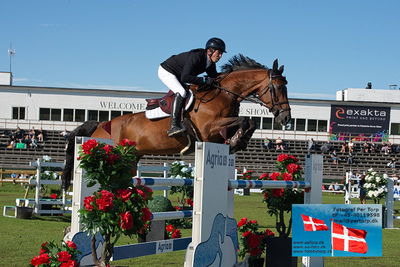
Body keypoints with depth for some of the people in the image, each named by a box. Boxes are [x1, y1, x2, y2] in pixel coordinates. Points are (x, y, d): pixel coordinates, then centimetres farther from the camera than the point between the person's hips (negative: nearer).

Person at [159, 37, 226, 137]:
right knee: (181, 92, -30)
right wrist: (204, 80, -41)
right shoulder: (195, 57, -33)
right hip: (166, 72, -10)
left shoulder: (210, 63, -7)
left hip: (177, 76, 10)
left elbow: (214, 76, 8)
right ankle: (173, 126, -37)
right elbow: (185, 77, -40)